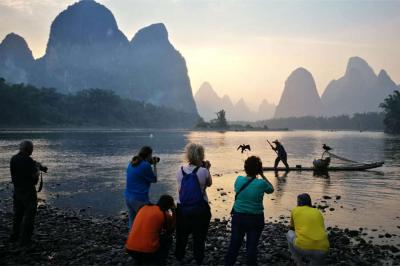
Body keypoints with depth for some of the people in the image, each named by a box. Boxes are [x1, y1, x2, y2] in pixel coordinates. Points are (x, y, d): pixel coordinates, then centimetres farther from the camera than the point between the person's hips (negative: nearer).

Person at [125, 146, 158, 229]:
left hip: (128, 197, 8)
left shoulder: (131, 163, 8)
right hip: (140, 199, -8)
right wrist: (154, 165, 5)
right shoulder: (146, 165, -14)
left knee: (132, 222, 15)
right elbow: (154, 180, -3)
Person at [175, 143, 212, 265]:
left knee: (181, 236, 20)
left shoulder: (181, 170, -5)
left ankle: (179, 258, 36)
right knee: (199, 237, 11)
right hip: (200, 209, -3)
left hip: (182, 208, 4)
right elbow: (209, 183, 2)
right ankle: (198, 260, 22)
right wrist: (207, 169, 7)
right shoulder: (203, 171, -16)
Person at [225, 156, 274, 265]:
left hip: (238, 217, 3)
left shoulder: (239, 179, -8)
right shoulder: (261, 183, -17)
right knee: (252, 246, 10)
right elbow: (271, 189, 3)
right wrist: (262, 175, 0)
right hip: (255, 219, -3)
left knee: (234, 244, 14)